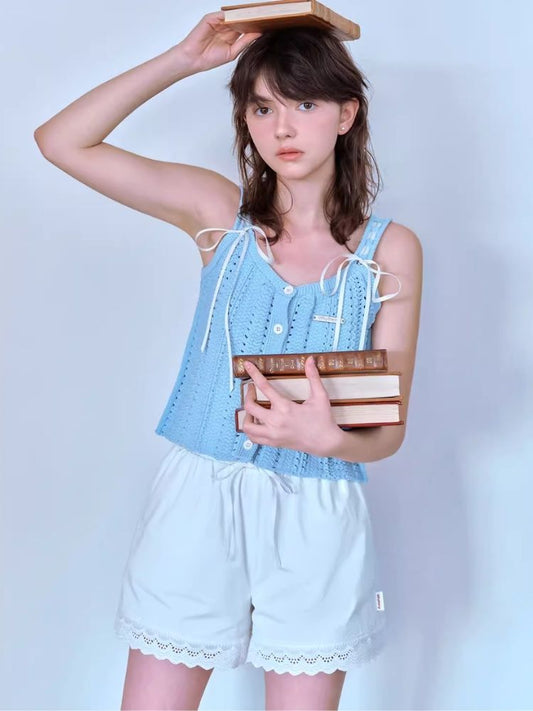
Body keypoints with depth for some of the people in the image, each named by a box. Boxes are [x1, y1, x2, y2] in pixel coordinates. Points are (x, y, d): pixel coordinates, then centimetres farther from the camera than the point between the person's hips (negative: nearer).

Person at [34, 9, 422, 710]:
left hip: (316, 521, 0)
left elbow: (388, 429, -2)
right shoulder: (219, 211, 2)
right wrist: (184, 59, -5)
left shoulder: (391, 249, -1)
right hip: (199, 502, 1)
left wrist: (329, 438, -24)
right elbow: (61, 141, -3)